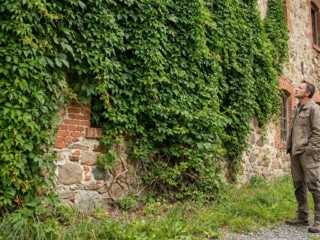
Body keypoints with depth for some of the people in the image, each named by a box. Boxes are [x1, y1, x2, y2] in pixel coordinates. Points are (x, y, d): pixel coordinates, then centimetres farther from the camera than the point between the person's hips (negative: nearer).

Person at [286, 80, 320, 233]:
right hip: (295, 153, 8)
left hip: (308, 154, -8)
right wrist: (289, 146, 13)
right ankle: (302, 216, 22)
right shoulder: (296, 109, 18)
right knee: (299, 186, 12)